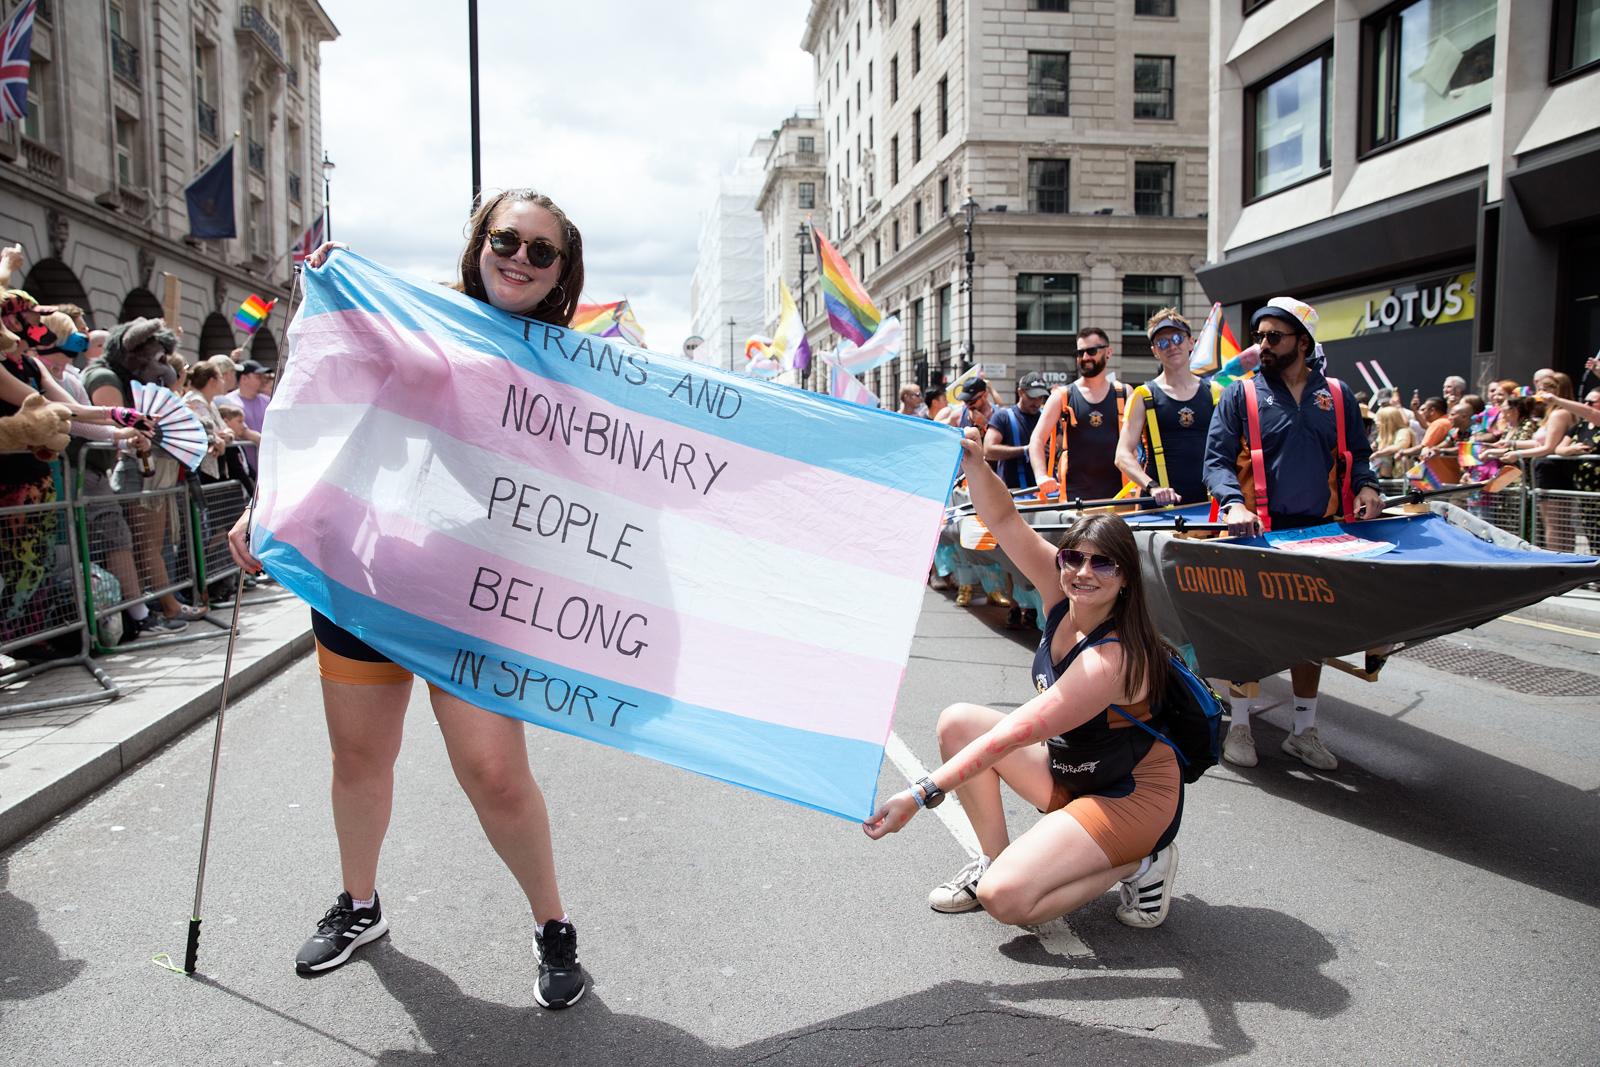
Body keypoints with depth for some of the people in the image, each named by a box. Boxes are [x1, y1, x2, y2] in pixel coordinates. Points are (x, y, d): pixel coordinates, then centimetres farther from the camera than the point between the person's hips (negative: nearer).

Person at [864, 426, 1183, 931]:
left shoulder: (1114, 658, -31)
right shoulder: (1063, 597, -10)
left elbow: (1014, 733, -34)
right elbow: (1004, 520, -12)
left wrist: (922, 794, -35)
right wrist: (973, 463, -32)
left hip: (1133, 795, -8)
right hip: (1067, 771, 8)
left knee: (1006, 898, -21)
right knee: (957, 722, -5)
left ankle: (1140, 861, -1)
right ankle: (996, 858, 6)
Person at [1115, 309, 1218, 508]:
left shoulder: (1216, 393, 11)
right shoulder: (1144, 396, 3)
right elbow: (1123, 456, -5)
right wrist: (1152, 486, -22)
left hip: (1207, 503, 3)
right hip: (1159, 506, -2)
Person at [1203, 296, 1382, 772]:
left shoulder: (1338, 396, 11)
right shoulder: (1241, 394, 2)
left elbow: (1356, 455, 17)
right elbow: (1217, 461, -4)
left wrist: (1367, 487, -5)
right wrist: (1233, 503, -22)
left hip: (1321, 534, 3)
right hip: (1259, 535, -3)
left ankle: (1304, 730, 22)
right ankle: (1240, 724, 15)